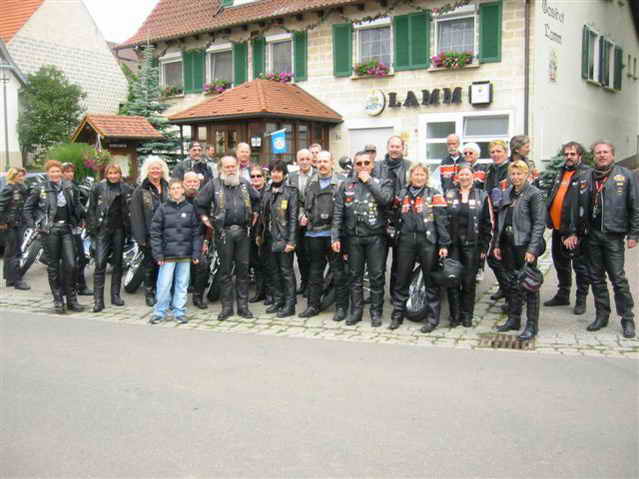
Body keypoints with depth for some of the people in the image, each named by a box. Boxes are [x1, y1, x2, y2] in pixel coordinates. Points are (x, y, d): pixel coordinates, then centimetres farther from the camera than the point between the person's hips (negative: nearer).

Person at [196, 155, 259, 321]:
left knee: (243, 268, 5)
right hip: (224, 232, -2)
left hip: (243, 232, 3)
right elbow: (199, 203, 6)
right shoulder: (213, 185, 1)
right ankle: (227, 307, 11)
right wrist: (205, 218, 1)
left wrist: (254, 214, 16)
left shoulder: (245, 184, 11)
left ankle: (243, 305, 13)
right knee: (225, 270, 4)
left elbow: (255, 199, 25)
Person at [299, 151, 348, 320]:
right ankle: (313, 305, 23)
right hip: (313, 233, 5)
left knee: (338, 272, 1)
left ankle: (341, 307, 9)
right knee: (315, 271, 13)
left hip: (332, 233, -5)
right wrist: (304, 217, 6)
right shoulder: (311, 184, 14)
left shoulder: (340, 183, -2)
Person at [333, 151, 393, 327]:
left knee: (377, 277, 2)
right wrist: (335, 237, -2)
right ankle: (356, 310, 20)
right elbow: (338, 213, 5)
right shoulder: (346, 185, 8)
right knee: (355, 276, 10)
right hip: (353, 237, 2)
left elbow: (385, 199, -18)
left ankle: (376, 312, 13)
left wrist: (369, 181, -11)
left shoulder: (382, 182, 4)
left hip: (376, 236, -2)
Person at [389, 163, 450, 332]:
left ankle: (431, 318, 11)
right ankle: (397, 315, 18)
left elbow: (441, 220, -4)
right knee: (401, 279, 7)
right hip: (406, 241, 3)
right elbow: (397, 218, 18)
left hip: (427, 241, -3)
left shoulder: (434, 194, 2)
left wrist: (444, 244, -10)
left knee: (431, 280, 3)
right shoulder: (402, 194, 13)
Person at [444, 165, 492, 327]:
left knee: (469, 281, 2)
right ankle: (455, 315, 10)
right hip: (452, 243, 1)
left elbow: (487, 223, 4)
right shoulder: (449, 195, 10)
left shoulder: (482, 196, 7)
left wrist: (484, 247, -3)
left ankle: (467, 315, 14)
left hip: (472, 245, -1)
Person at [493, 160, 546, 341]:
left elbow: (539, 223, -12)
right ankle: (513, 319, 26)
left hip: (525, 246, -6)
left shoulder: (534, 194, -7)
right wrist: (497, 244, 11)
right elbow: (500, 220, 16)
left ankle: (532, 326, 6)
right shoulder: (507, 194, 13)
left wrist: (532, 249, -18)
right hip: (508, 245, 6)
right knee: (512, 284, 14)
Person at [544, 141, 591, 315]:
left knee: (580, 266, 3)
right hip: (558, 228, 8)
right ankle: (563, 294, 32)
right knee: (560, 263, 18)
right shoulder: (560, 173, 14)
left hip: (576, 230, -8)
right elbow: (551, 197, 19)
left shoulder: (587, 174, -10)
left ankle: (581, 299, 13)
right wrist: (549, 220, 9)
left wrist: (575, 231, -22)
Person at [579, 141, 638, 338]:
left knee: (618, 279, -2)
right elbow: (580, 207, 7)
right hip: (592, 235, 3)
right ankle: (602, 315, 21)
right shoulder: (587, 178, 8)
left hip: (614, 235, -3)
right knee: (596, 278, 10)